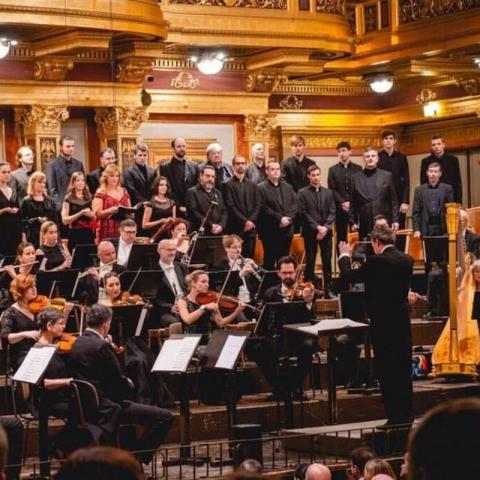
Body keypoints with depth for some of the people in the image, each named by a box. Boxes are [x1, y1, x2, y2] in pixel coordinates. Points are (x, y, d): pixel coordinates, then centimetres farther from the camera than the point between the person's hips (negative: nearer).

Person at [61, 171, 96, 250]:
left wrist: (91, 214, -5)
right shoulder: (69, 199, -2)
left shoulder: (89, 198, 11)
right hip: (75, 234, -4)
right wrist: (80, 213, -18)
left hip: (88, 234, 4)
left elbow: (95, 218, 18)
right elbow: (65, 220, -9)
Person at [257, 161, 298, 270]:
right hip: (270, 231, -5)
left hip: (287, 230, 5)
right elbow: (263, 208, -13)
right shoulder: (261, 188, -4)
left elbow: (295, 204, 8)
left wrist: (288, 218, -8)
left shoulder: (288, 187, 15)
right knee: (269, 260, -2)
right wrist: (279, 218, -15)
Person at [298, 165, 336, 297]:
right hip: (310, 232, -3)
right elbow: (303, 213, -6)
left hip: (326, 231, 3)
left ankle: (328, 289, 6)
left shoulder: (328, 193, 11)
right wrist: (317, 227, -13)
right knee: (310, 261, -1)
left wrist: (325, 227, -10)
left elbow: (332, 212, 6)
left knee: (327, 261, 2)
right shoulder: (303, 193, 1)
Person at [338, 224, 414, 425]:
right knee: (404, 369, 13)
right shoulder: (407, 260, 5)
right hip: (403, 323, 6)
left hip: (382, 324, -6)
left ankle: (394, 416, 0)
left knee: (386, 371, 0)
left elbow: (348, 276, -9)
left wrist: (345, 256, 10)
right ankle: (406, 414, 17)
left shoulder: (376, 261, -16)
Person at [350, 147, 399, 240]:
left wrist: (395, 220, 1)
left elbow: (393, 200, 6)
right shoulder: (356, 178, 8)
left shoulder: (387, 176, 7)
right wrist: (353, 221, 3)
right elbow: (353, 203, 9)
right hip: (364, 225, 0)